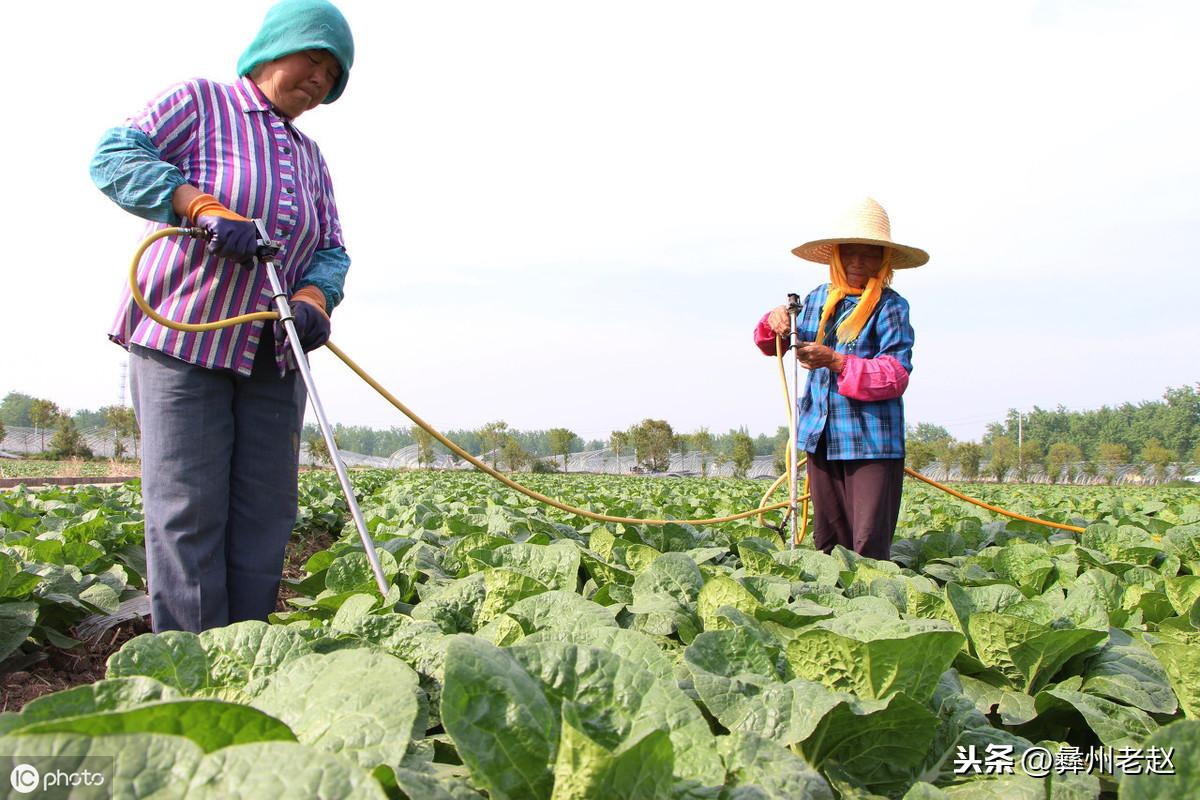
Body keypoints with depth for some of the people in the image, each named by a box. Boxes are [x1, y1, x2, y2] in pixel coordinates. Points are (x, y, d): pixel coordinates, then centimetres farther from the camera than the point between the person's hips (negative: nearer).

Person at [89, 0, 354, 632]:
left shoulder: (310, 157, 18)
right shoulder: (198, 102, 2)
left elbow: (330, 251, 12)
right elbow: (114, 158, -11)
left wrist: (313, 298, -11)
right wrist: (205, 208, -25)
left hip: (272, 357, 6)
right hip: (180, 338, -6)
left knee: (265, 511, 4)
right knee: (188, 511, -8)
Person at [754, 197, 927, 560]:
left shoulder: (890, 306, -4)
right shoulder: (819, 299, 13)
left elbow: (897, 374, -14)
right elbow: (780, 344, 26)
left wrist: (836, 363, -22)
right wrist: (776, 321, 3)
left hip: (872, 439, -5)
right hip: (821, 436, 5)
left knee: (869, 544, -8)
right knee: (828, 540, 10)